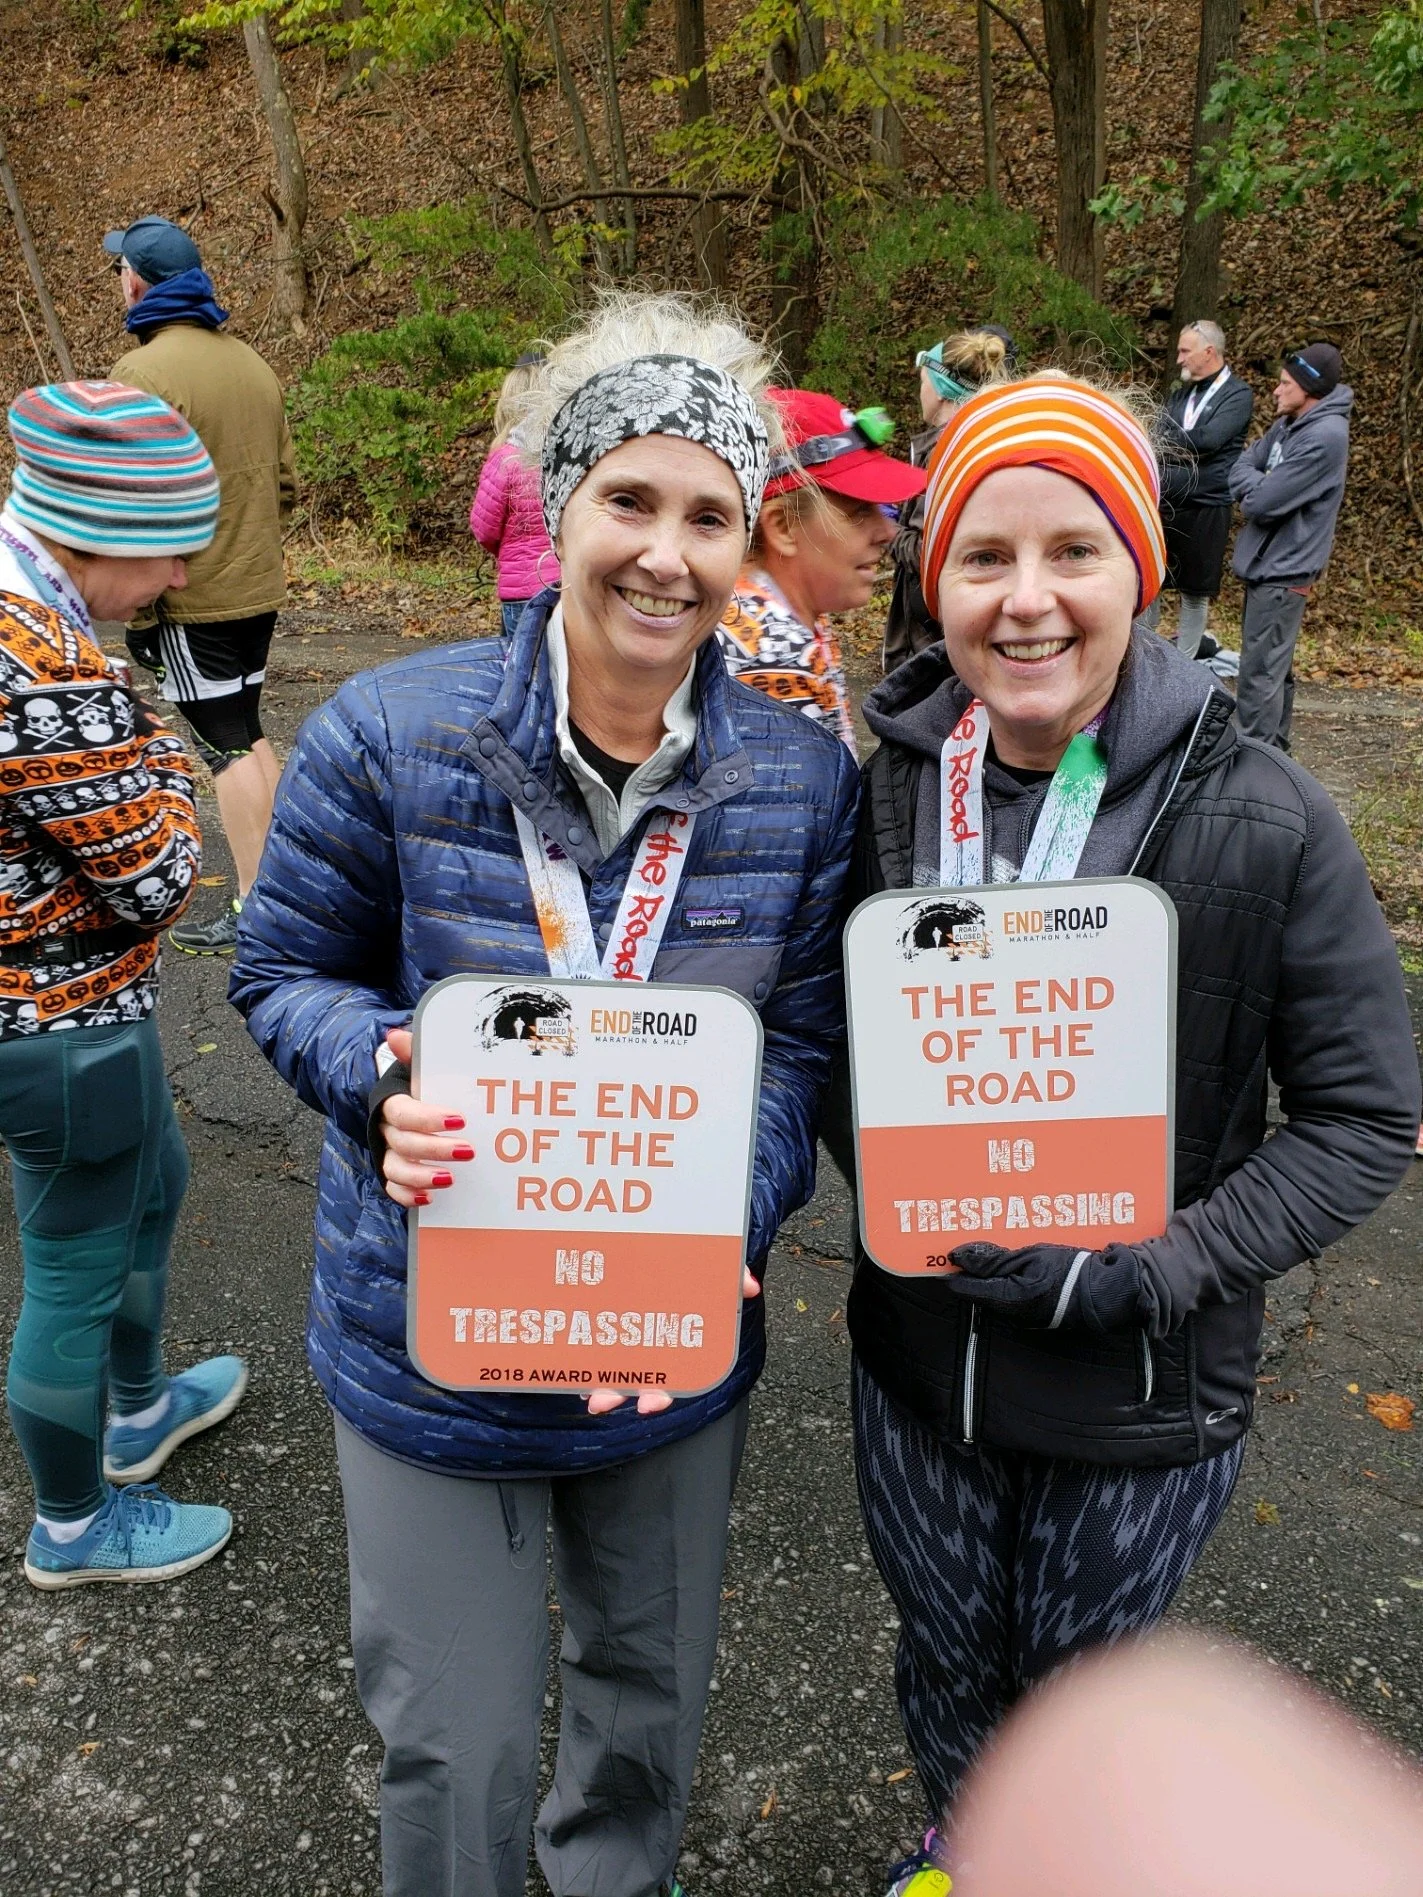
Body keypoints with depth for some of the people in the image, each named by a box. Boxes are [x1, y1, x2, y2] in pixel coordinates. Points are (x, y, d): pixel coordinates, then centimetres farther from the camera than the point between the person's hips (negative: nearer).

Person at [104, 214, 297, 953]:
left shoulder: (146, 371, -16)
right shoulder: (251, 363, 9)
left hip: (190, 601, -7)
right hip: (258, 587, 8)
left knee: (227, 745, -2)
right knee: (248, 733, 18)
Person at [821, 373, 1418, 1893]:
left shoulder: (1265, 824, -19)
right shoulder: (885, 792, -10)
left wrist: (1142, 1269, -21)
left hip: (1143, 1398, -2)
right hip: (919, 1359, 3)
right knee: (945, 1661, 26)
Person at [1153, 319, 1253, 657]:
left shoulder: (1238, 395, -5)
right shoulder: (1180, 393, 13)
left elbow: (1207, 440, -19)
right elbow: (1160, 441, 3)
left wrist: (1170, 441, -7)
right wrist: (1185, 450, -16)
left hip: (1204, 508, -5)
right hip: (1165, 502, 6)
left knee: (1194, 592, 4)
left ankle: (1184, 664, 14)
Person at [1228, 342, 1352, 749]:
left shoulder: (1324, 436, -21)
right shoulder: (1287, 424, 8)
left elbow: (1261, 502, -21)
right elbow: (1239, 469, 11)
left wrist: (1253, 484, -3)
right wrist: (1260, 487, -8)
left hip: (1284, 571, -9)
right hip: (1267, 563, 9)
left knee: (1259, 674, -8)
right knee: (1273, 667, 19)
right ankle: (1273, 749, 30)